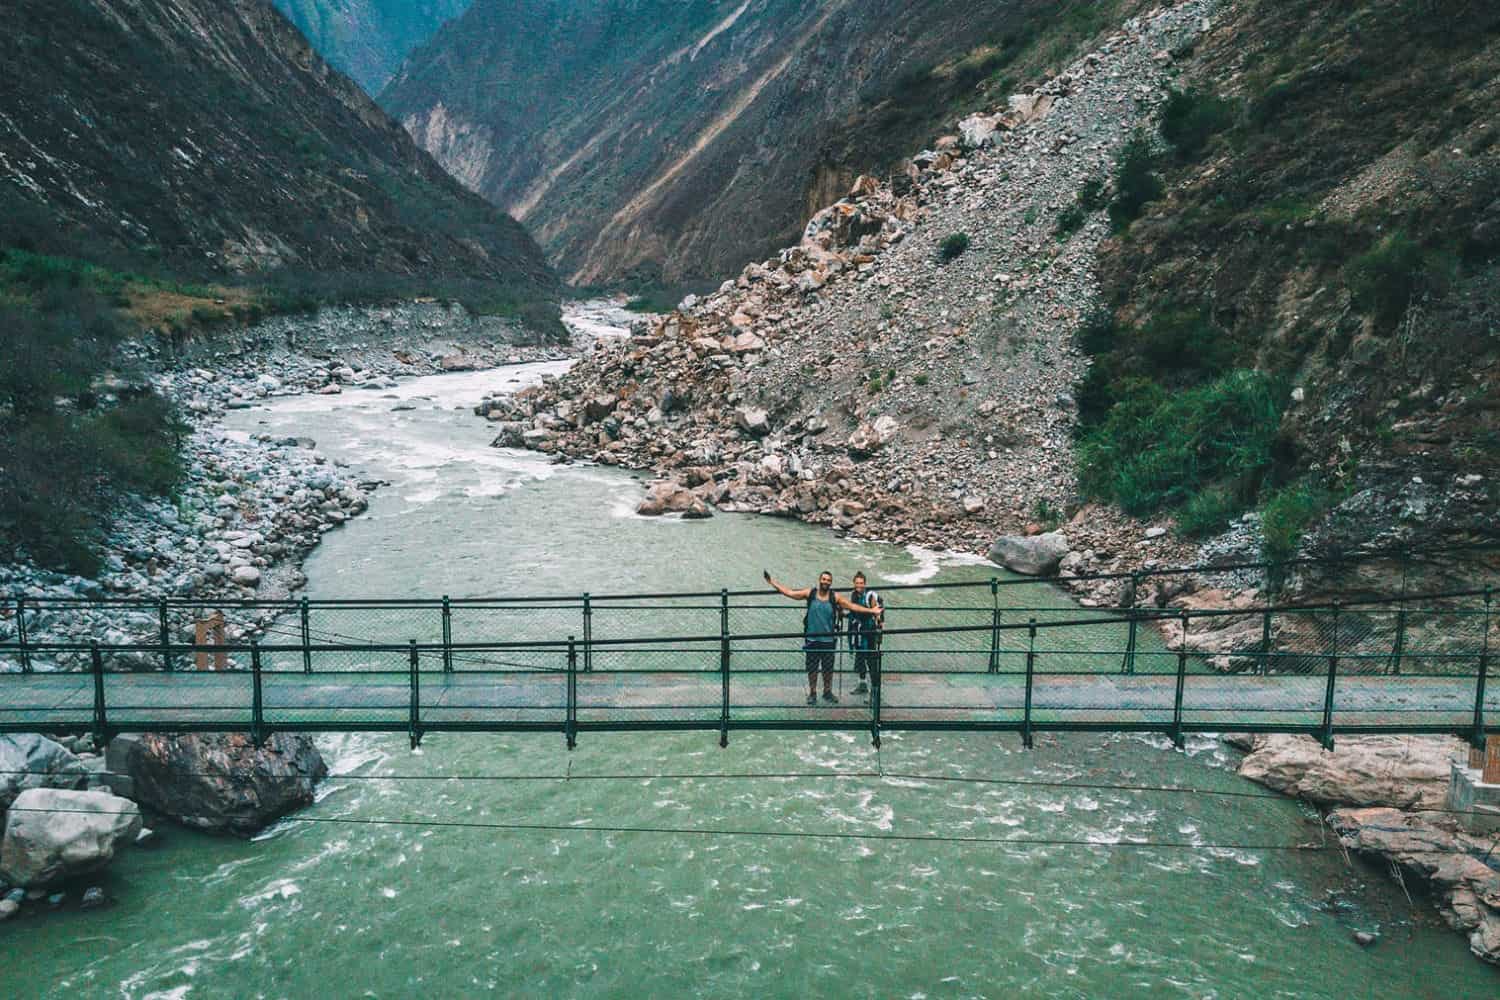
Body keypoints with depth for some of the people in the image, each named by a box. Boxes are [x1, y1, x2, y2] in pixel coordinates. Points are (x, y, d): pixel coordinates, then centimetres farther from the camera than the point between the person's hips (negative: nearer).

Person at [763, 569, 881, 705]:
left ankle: (827, 692, 27)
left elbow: (852, 606, 0)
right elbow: (788, 593, -2)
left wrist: (871, 611, -5)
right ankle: (812, 693, 22)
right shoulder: (810, 593, -4)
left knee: (828, 669, 10)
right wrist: (771, 582, -7)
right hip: (812, 639, 0)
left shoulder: (835, 597, -3)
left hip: (828, 639, 0)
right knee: (812, 668, 7)